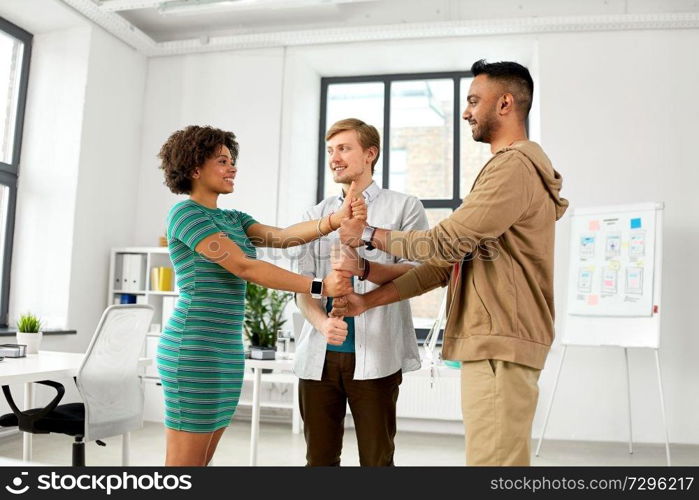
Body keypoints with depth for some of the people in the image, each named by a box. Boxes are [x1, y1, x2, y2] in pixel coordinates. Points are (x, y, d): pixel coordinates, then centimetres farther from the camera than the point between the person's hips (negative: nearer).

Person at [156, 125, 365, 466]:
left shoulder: (233, 219, 16)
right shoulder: (185, 213, -9)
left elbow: (282, 236, -3)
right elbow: (245, 267, -18)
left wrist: (337, 219, -19)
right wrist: (319, 287, -20)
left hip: (227, 349, 9)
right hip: (195, 347, -8)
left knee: (202, 459, 14)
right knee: (186, 460, -1)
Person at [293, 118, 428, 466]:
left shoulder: (404, 207, 4)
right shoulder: (316, 215, 14)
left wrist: (364, 268, -22)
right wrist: (322, 323, -14)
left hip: (375, 355, -3)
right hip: (319, 355, 4)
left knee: (376, 459, 5)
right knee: (319, 458, 11)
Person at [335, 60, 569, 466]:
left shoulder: (515, 166, -12)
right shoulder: (507, 168, 22)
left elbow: (444, 243, -17)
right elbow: (449, 260, 17)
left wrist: (369, 233, -1)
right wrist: (369, 301, 13)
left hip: (500, 344, -10)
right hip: (491, 341, 10)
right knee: (497, 458, 16)